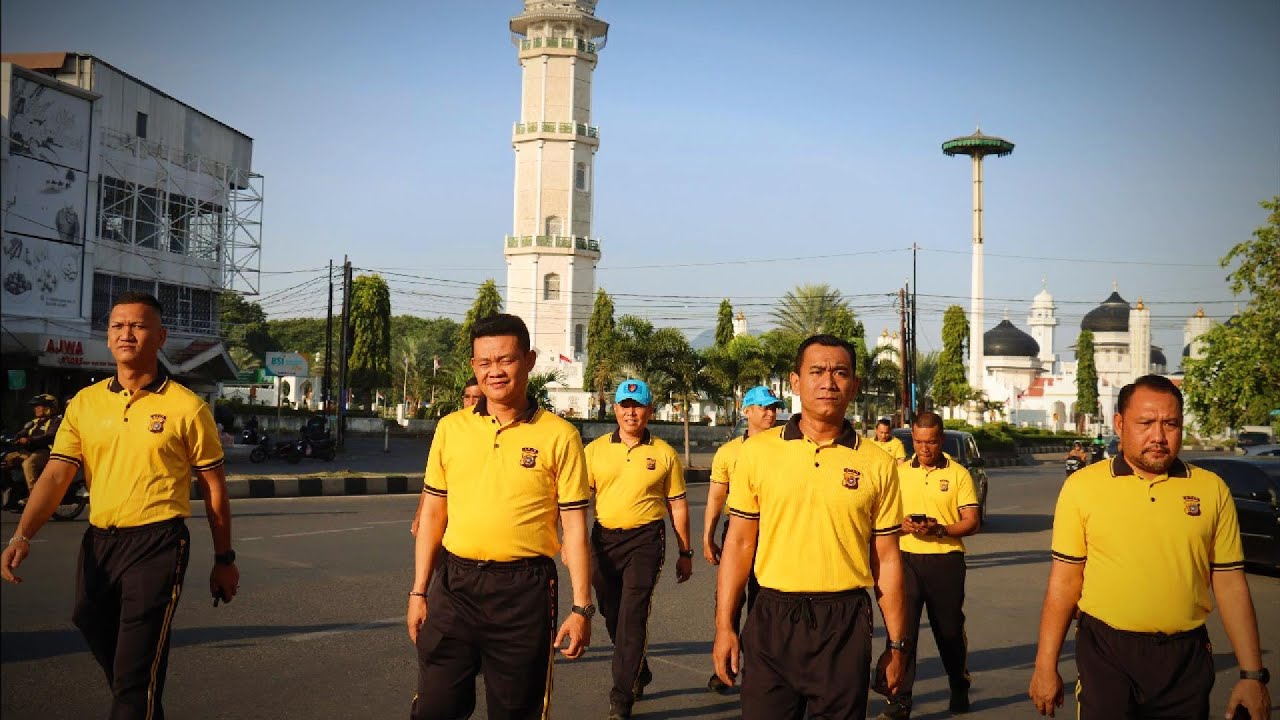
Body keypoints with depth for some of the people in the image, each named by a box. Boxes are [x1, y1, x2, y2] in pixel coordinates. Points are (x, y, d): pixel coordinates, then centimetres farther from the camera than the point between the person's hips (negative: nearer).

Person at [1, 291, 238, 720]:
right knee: (103, 645, 19)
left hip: (157, 544, -5)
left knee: (137, 673, -7)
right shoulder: (85, 403, 6)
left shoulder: (187, 407, -5)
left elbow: (214, 489, 0)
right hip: (98, 542, 5)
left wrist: (224, 560, 2)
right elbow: (56, 475, 0)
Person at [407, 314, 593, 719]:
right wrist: (418, 592, 9)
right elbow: (433, 514, 11)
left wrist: (582, 608, -7)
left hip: (525, 591, -2)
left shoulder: (559, 436, -4)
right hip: (456, 584, 3)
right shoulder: (451, 428, 5)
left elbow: (574, 527, -3)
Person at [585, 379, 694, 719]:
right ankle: (639, 672, 38)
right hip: (603, 538, 3)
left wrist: (685, 553, 7)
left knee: (632, 617, -10)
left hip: (645, 540, -3)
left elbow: (678, 504, 7)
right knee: (612, 615, 14)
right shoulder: (595, 449, 4)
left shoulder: (664, 453, 2)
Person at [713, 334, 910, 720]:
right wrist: (724, 626, 0)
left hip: (845, 625, 0)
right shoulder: (757, 451, 1)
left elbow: (886, 560, 6)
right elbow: (739, 542, 4)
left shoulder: (878, 463, 2)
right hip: (772, 619, 0)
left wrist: (897, 644, 6)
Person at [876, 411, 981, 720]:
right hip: (906, 559, 1)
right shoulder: (899, 472, 8)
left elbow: (971, 522, -2)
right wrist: (902, 524, -13)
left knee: (950, 630, 10)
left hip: (946, 560, -1)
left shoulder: (959, 474, 2)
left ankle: (960, 691, 33)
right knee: (902, 628, -6)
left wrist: (940, 529, -19)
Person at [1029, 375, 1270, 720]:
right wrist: (1045, 666, -2)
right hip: (1106, 653, -2)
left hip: (1187, 656, 2)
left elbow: (1230, 585, 4)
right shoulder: (1082, 486, -4)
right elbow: (1064, 581, -2)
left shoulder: (1212, 489, 2)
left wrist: (1252, 674, 2)